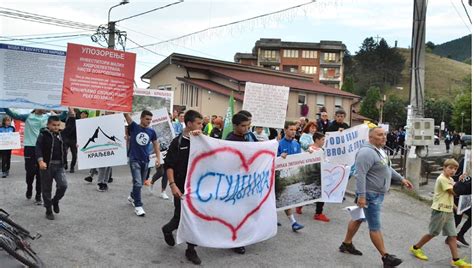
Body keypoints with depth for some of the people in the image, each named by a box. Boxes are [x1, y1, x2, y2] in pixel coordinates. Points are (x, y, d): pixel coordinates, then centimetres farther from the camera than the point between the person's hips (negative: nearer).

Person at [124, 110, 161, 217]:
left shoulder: (151, 131, 3)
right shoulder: (134, 127, -5)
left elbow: (156, 145, 10)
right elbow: (126, 115, -16)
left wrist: (158, 158, 4)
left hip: (145, 160, 4)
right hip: (134, 159, -4)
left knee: (141, 183, 17)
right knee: (138, 183, -10)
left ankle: (132, 197, 43)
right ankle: (138, 206, -3)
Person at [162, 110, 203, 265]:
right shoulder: (178, 142, -8)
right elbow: (169, 165, -9)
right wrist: (172, 185, -17)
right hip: (182, 187, -4)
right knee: (181, 217, 4)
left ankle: (191, 249, 18)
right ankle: (167, 230, 37)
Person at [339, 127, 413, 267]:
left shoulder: (380, 150, 10)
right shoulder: (367, 152, -24)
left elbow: (387, 168, 24)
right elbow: (360, 175, -28)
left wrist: (401, 179, 23)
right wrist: (361, 196, -31)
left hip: (377, 193, 11)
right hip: (370, 195, -11)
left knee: (359, 218, 20)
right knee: (375, 227, 0)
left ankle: (346, 244, 33)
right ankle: (385, 257, 10)